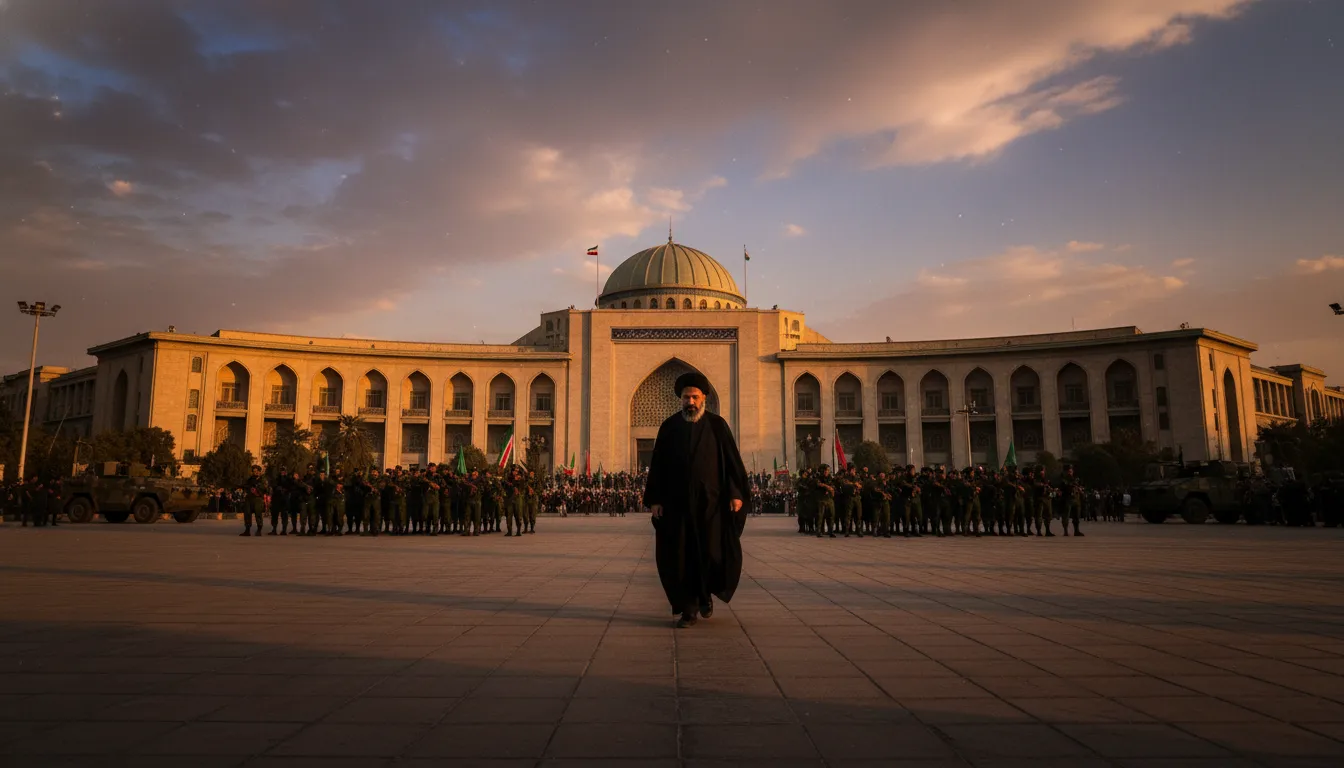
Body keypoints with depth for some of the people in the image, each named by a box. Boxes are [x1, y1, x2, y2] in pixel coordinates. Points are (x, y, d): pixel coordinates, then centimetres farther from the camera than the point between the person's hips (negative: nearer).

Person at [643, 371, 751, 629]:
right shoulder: (669, 426, 5)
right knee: (680, 556, 0)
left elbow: (732, 459, 2)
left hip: (710, 500, -1)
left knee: (712, 552, -3)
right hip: (676, 502, 1)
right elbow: (657, 465, 6)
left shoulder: (716, 424, 2)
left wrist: (737, 493, -7)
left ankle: (705, 593, 25)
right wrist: (654, 499, 0)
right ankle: (688, 608, 12)